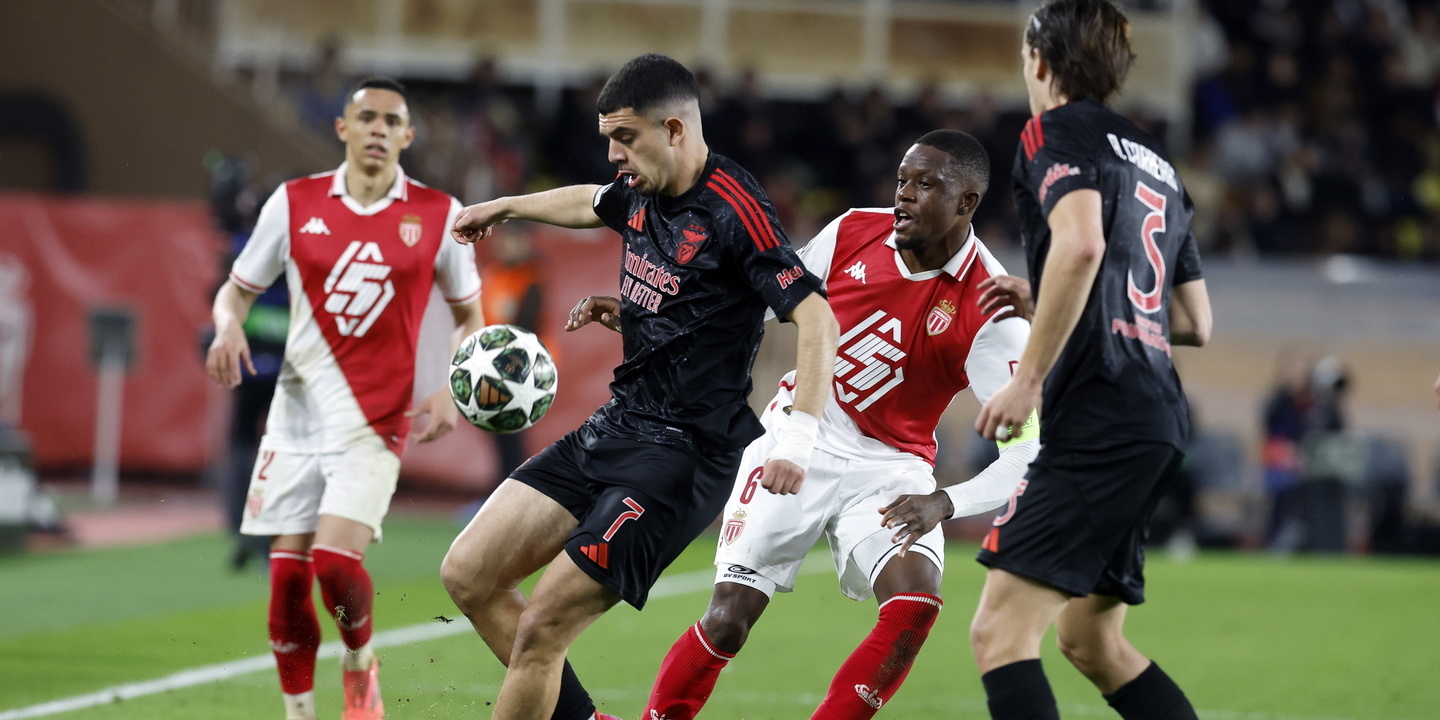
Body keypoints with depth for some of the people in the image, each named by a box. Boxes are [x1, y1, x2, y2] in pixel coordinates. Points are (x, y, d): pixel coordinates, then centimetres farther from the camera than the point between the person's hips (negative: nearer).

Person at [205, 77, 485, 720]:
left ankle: (360, 663, 12)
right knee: (287, 575, -1)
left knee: (336, 560, -18)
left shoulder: (438, 215, 1)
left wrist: (452, 392, -3)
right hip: (296, 416, 2)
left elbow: (469, 316, 12)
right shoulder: (294, 203, 3)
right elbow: (238, 289, 12)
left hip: (376, 420, -2)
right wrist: (227, 326, -11)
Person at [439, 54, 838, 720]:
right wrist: (505, 206, 48)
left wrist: (796, 441, -36)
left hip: (681, 453, -9)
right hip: (614, 428, 9)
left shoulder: (734, 211, -18)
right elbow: (591, 203, 33)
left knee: (541, 628, -15)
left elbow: (817, 321, -24)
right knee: (468, 575, 3)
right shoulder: (640, 190, 8)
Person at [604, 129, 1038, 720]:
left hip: (891, 467, -1)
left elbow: (1026, 450, -22)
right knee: (731, 615, -8)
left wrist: (946, 504, -39)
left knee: (915, 604, -26)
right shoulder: (853, 233, -7)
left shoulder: (990, 311, -18)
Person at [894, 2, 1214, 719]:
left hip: (1097, 415, -9)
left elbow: (1081, 243, -21)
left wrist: (1030, 376, -17)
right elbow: (1195, 322, 27)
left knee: (1000, 630, -15)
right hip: (1156, 421, 9)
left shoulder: (1057, 132, -1)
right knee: (1091, 640, 20)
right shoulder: (1156, 162, 24)